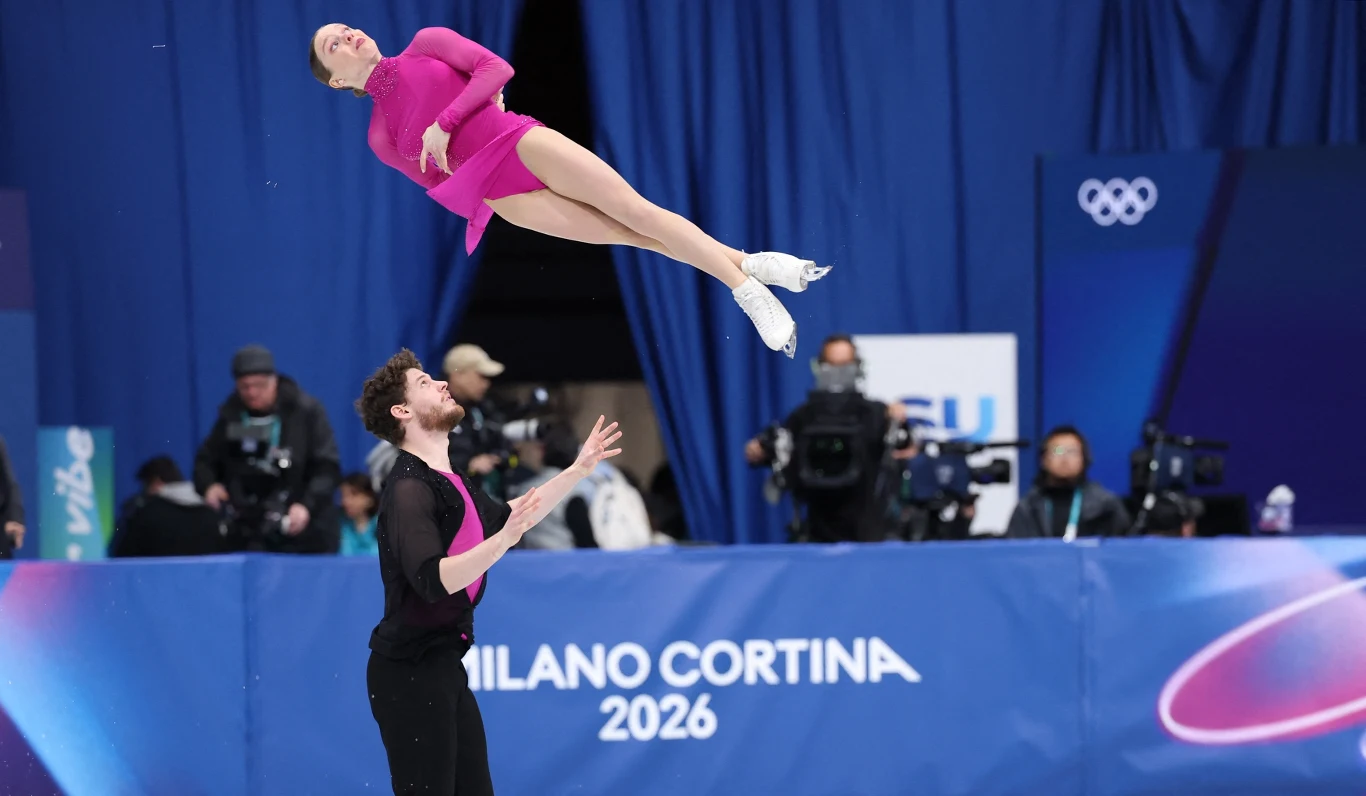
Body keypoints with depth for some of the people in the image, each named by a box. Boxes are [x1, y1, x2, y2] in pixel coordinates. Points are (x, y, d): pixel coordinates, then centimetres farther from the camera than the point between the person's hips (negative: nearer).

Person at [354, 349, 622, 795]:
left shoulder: (449, 482, 13)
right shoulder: (410, 490, -18)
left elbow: (503, 518, 31)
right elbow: (433, 579, -31)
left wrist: (580, 469, 28)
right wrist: (504, 539, -40)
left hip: (444, 668, 10)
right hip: (409, 674, -10)